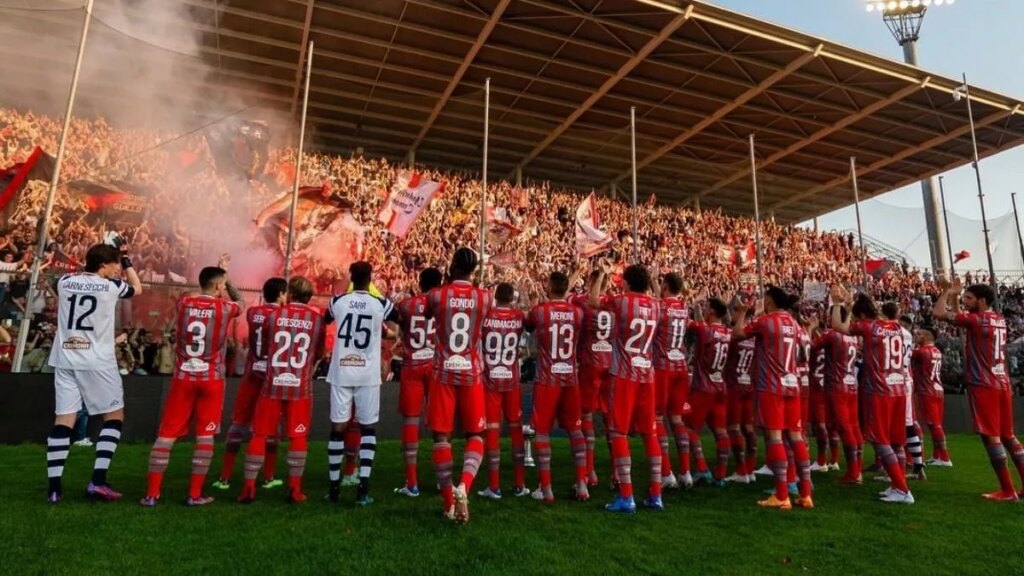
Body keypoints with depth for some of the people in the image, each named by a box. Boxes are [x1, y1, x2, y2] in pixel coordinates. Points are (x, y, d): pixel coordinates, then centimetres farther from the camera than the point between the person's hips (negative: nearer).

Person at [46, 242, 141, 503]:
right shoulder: (111, 286, -6)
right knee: (114, 416, 6)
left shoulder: (64, 282, 6)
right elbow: (137, 288, 15)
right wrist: (128, 264, 25)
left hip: (65, 359, 5)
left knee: (63, 419, 6)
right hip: (97, 361, -5)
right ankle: (98, 481, -1)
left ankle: (54, 486, 4)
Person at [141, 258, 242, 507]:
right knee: (205, 435, 6)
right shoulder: (225, 308, -5)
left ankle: (151, 493, 10)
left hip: (183, 377, 2)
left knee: (167, 434, 8)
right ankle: (195, 494, 9)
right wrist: (225, 277, 26)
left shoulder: (184, 303, 2)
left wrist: (218, 272, 33)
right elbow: (240, 303, 20)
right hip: (211, 380, -2)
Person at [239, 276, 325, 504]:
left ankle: (248, 487, 11)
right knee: (298, 437, 8)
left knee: (260, 435, 10)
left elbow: (263, 350, 11)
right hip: (300, 386, 0)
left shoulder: (273, 314, 1)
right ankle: (295, 489, 11)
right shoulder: (317, 318, -1)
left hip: (273, 383, 0)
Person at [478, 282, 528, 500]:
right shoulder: (519, 316, -3)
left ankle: (494, 487, 6)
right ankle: (520, 485, 18)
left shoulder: (485, 315, -8)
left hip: (490, 379, -1)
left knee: (492, 430, 2)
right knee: (516, 429, 11)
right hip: (511, 380, 2)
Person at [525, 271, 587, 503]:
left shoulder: (538, 311, -8)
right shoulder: (577, 313, 1)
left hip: (547, 379, -3)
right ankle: (582, 484, 13)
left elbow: (527, 327, 14)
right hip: (570, 378, 3)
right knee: (575, 429, 14)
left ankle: (546, 488, 6)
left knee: (542, 431, 5)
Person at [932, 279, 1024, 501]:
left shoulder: (976, 319, -13)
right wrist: (954, 296, 16)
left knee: (991, 436, -5)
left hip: (984, 385, -9)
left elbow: (937, 313, -16)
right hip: (1002, 384, 9)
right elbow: (958, 316, 25)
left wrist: (947, 292, -3)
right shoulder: (999, 320, 13)